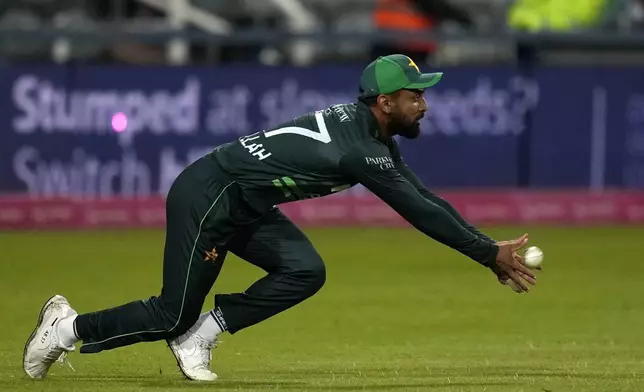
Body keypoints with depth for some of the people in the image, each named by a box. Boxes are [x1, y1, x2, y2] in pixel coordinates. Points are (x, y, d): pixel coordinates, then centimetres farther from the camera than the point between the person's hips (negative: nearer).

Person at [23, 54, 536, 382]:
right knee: (173, 315, -4)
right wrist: (491, 254, -19)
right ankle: (69, 328, 16)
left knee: (305, 271, -9)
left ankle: (201, 334, 1)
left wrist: (491, 249, 2)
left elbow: (425, 198, 9)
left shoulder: (373, 136, 6)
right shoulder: (360, 150, -24)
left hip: (243, 209, 9)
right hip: (205, 196, -9)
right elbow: (421, 212, -24)